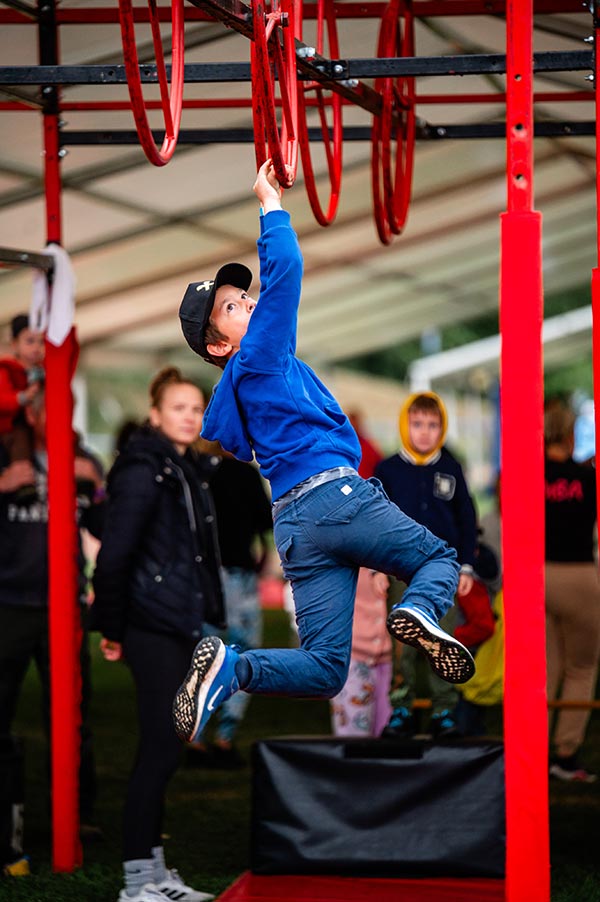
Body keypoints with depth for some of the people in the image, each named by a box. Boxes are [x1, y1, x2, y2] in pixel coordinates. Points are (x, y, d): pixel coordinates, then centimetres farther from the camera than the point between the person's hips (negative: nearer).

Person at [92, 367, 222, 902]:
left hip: (181, 626, 9)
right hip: (152, 629, -9)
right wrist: (111, 628, -14)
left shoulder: (191, 471, 15)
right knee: (161, 748, -9)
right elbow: (114, 554, -16)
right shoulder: (144, 471, -12)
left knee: (161, 749, 11)